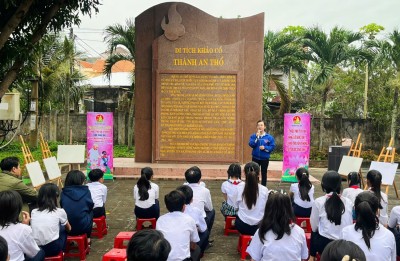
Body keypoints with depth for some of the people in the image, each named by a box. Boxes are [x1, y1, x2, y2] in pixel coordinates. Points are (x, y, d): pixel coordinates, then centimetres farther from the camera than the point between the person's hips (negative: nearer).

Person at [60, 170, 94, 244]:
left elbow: (62, 207, 9)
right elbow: (90, 206, 6)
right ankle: (88, 238, 34)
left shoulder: (64, 192, -4)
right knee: (90, 212, 28)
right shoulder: (85, 191, -7)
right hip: (83, 227, -2)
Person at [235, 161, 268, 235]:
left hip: (242, 226, 1)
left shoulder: (239, 188, -12)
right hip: (258, 227, -1)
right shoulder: (264, 190, -13)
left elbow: (237, 204, 0)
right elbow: (266, 207, -1)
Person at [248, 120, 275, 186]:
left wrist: (265, 148, -20)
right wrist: (257, 136, -20)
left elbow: (272, 146, -6)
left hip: (265, 158, -1)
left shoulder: (269, 137, -6)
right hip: (255, 158, 1)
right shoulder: (253, 135, -1)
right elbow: (251, 144, -14)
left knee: (264, 173, 9)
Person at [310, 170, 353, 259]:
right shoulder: (348, 202, 0)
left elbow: (314, 227, -2)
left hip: (324, 244, -3)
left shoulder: (318, 202, -9)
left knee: (314, 232, 29)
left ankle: (312, 256, 37)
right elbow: (350, 225, 7)